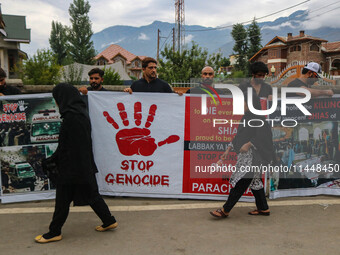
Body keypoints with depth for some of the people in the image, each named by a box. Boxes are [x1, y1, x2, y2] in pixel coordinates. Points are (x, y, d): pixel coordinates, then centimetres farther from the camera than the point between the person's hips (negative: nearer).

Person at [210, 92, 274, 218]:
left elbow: (262, 136, -19)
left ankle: (225, 210, -4)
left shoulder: (258, 118, -12)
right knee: (254, 181, 14)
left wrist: (248, 144, -22)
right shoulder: (246, 117, 15)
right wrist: (228, 150, 15)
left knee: (240, 182, -7)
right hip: (245, 155, 10)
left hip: (252, 156, -10)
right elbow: (238, 136, 18)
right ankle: (263, 208, 25)